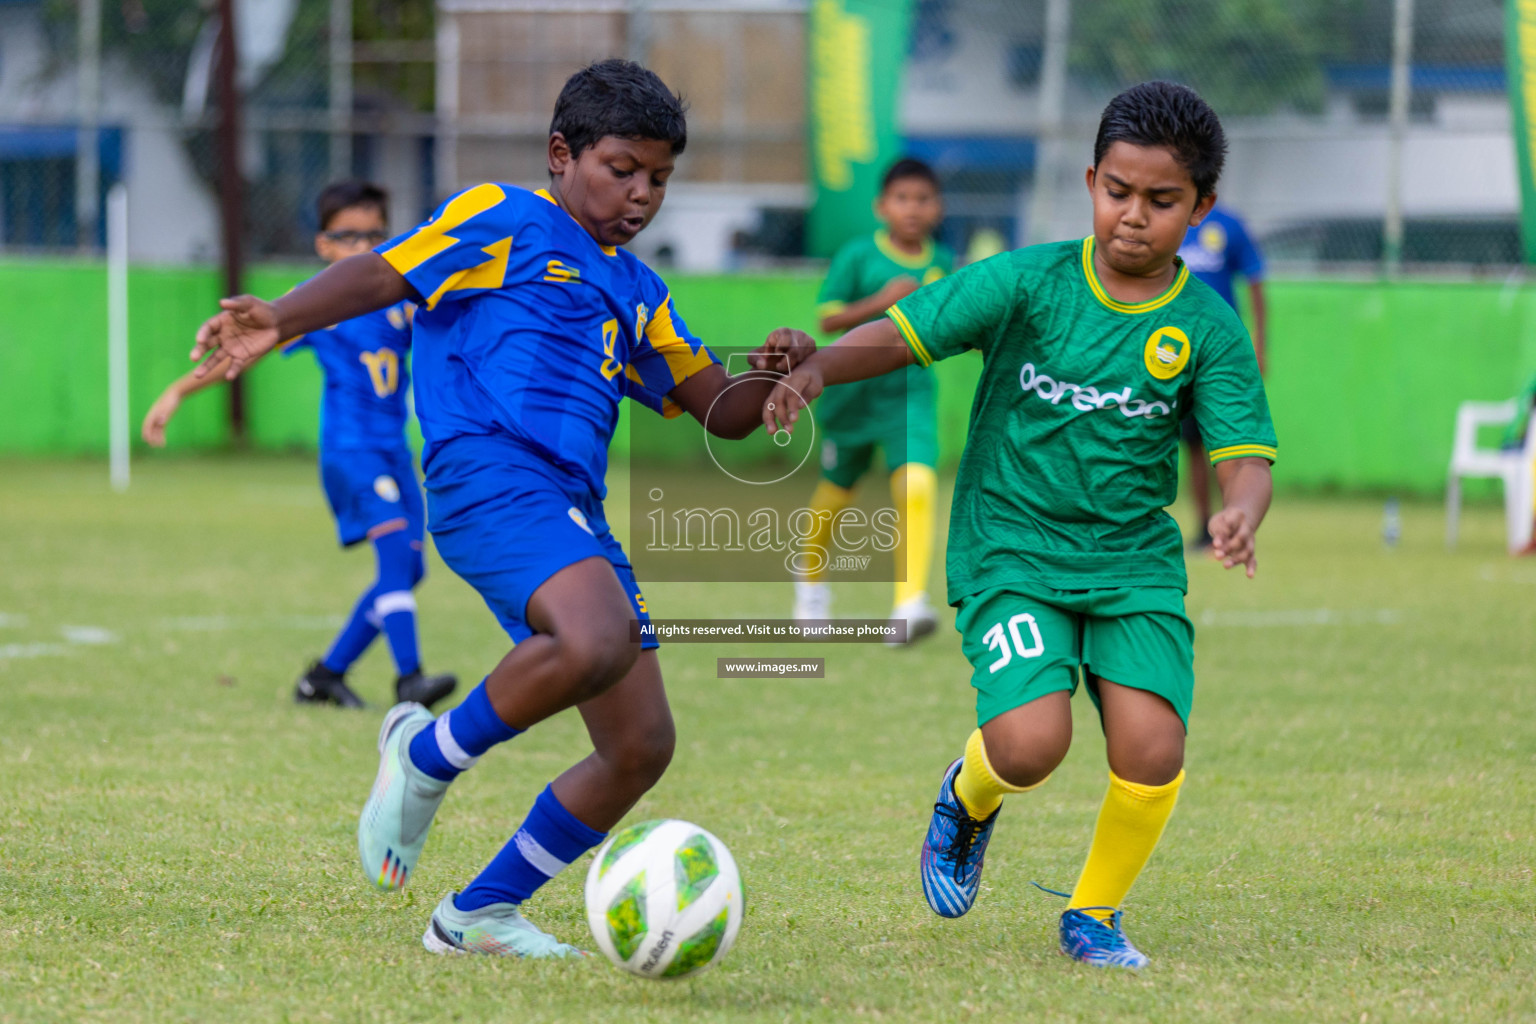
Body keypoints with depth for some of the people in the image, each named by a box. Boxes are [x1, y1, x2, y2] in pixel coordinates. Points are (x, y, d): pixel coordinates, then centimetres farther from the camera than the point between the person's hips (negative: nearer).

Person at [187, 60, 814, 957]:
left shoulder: (636, 293, 28)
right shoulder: (502, 223, 7)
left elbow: (722, 412, 30)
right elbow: (382, 274, -3)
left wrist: (773, 376, 7)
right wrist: (280, 321, -21)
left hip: (573, 510, 8)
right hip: (489, 471, -8)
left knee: (642, 745, 1)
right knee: (595, 642, -35)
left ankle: (479, 915, 13)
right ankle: (427, 757, -10)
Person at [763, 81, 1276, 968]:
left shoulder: (1208, 328, -2)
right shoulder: (1026, 283, -5)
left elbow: (1245, 459, -5)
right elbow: (902, 335, -7)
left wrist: (1242, 514, -29)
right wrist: (817, 368, -26)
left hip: (1135, 564, 2)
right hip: (1011, 551, -2)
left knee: (1152, 752, -17)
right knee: (1032, 742, -22)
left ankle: (1095, 913, 12)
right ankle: (970, 797, 17)